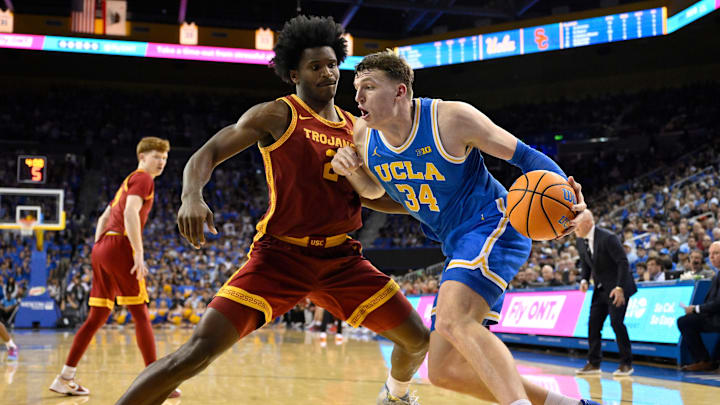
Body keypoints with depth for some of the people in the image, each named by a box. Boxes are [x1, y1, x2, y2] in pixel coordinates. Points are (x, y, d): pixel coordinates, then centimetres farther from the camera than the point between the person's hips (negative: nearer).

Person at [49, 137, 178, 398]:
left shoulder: (129, 181, 27)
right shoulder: (143, 179, -3)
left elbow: (104, 217, 28)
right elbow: (130, 213, -18)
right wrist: (139, 255, -21)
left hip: (101, 249, 9)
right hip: (120, 247, -9)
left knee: (98, 317, 11)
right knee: (140, 315, -8)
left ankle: (65, 378, 12)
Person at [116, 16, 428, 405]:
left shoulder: (357, 128, 11)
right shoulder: (276, 116, -5)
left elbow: (374, 198, 20)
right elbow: (207, 153, -10)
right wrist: (192, 196, -31)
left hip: (342, 257, 5)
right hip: (280, 255, -5)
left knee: (418, 339, 7)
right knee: (198, 351, -19)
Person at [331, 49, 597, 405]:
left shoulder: (451, 118, -16)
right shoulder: (363, 135, 0)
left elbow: (526, 156, -11)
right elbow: (374, 189, 20)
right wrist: (349, 168, -3)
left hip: (493, 227, -8)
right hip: (459, 246, 8)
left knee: (452, 320, -35)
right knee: (446, 372, 4)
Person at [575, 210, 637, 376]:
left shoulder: (608, 238, -21)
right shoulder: (580, 242, 2)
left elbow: (623, 262, -20)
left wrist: (619, 288, -26)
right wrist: (584, 280, -4)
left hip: (617, 287, -7)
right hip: (600, 289, 8)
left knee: (616, 322, -13)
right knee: (593, 324, 4)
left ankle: (626, 364, -1)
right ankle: (593, 363, 13)